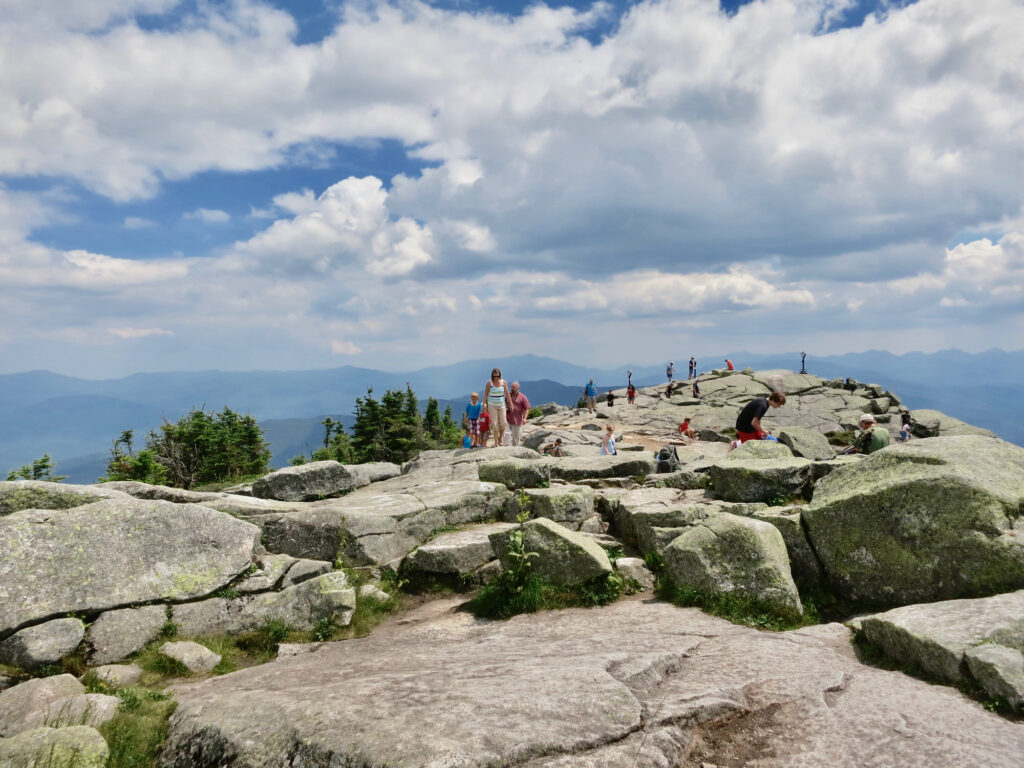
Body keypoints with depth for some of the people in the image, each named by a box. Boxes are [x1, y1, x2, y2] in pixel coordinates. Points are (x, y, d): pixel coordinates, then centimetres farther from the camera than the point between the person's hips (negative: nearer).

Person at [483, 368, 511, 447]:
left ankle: (500, 438, 21)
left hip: (502, 405, 2)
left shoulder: (504, 382, -2)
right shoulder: (489, 383, -7)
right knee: (494, 424, -6)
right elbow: (485, 395, -1)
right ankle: (496, 443, 1)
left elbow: (507, 394, 2)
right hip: (492, 406, -2)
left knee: (503, 423, -5)